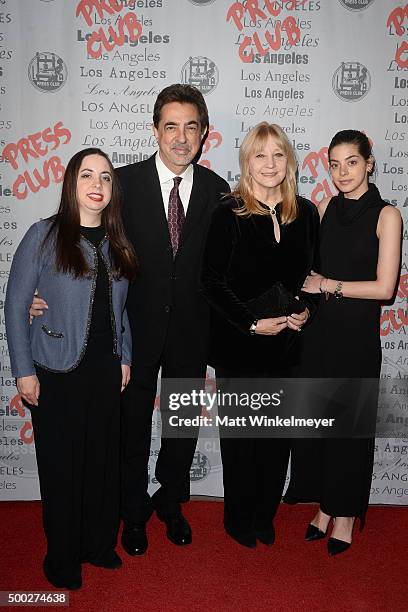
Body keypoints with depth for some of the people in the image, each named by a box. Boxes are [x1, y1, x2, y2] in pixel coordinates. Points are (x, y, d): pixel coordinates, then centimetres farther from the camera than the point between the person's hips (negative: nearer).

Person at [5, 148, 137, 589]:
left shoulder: (116, 243, 6)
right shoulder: (44, 235, -8)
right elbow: (15, 304, -8)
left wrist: (124, 358, 8)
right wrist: (24, 371, -10)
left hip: (106, 370, 4)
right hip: (58, 371, -4)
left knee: (104, 459, 12)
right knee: (62, 464, 8)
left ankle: (99, 543, 33)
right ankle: (63, 556, 28)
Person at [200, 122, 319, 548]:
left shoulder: (305, 213, 4)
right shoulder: (229, 213, -8)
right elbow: (212, 283, -10)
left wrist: (305, 312, -6)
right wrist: (253, 324, -16)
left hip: (287, 345, 4)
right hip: (238, 347, -3)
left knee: (279, 433, 13)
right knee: (241, 434, 10)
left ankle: (265, 515, 34)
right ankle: (239, 520, 31)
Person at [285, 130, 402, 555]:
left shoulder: (386, 215, -7)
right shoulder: (325, 209, 7)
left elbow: (384, 287, -12)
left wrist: (329, 285, -9)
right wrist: (311, 285, -4)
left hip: (357, 333, -4)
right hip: (319, 329, 4)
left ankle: (346, 513, 26)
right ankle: (325, 505, 29)